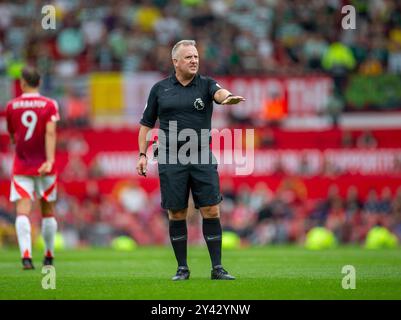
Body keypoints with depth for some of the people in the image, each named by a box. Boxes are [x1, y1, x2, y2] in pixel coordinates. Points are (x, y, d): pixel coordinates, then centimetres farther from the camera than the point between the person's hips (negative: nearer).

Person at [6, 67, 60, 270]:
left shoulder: (11, 106, 2)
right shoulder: (49, 105, -2)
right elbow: (50, 133, -15)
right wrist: (50, 160, -23)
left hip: (21, 167, 0)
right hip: (44, 167, 0)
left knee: (22, 211, -9)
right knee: (47, 211, 15)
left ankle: (26, 256, -27)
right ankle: (49, 257, 23)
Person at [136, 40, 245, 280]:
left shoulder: (205, 84, 4)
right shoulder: (160, 89, 7)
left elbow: (219, 92, -19)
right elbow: (147, 124, 12)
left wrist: (228, 97, -43)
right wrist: (142, 154, 4)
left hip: (202, 157, 0)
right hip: (171, 159, 0)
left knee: (211, 211, -4)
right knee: (177, 214, 2)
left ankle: (217, 268, 1)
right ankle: (182, 268, 12)